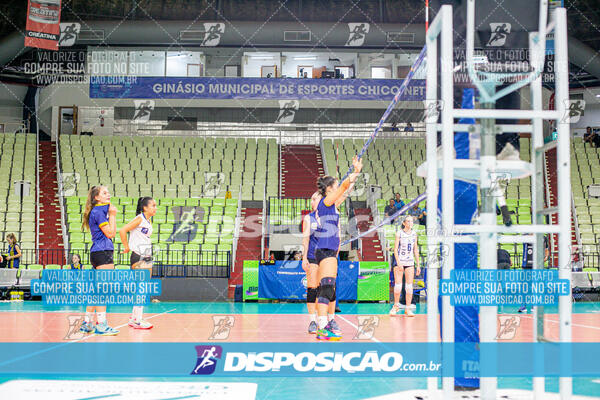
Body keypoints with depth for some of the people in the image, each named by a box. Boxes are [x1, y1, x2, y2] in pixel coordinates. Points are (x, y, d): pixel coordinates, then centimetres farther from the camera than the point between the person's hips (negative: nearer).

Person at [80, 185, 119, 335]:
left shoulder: (102, 210, 20)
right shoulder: (98, 211, -9)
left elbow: (113, 233, 18)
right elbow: (109, 233, -13)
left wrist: (112, 214, 13)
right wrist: (112, 215, -4)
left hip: (99, 253, 10)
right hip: (102, 251, -10)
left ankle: (87, 323, 16)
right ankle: (101, 324, -10)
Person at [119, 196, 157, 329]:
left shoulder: (148, 221, 13)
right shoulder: (139, 219, -12)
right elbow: (122, 231, -18)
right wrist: (126, 247, -10)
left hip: (147, 258, 9)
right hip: (138, 258, -9)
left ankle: (134, 318, 18)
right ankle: (137, 320, -6)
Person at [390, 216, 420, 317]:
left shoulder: (414, 234, 8)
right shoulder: (399, 233, -4)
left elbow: (415, 250, 13)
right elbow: (395, 249, -8)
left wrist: (418, 265, 10)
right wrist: (398, 263, -17)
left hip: (410, 263, 3)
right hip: (399, 262, -3)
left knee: (409, 286, -2)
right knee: (398, 285, -1)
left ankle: (407, 309, 3)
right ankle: (396, 306, 19)